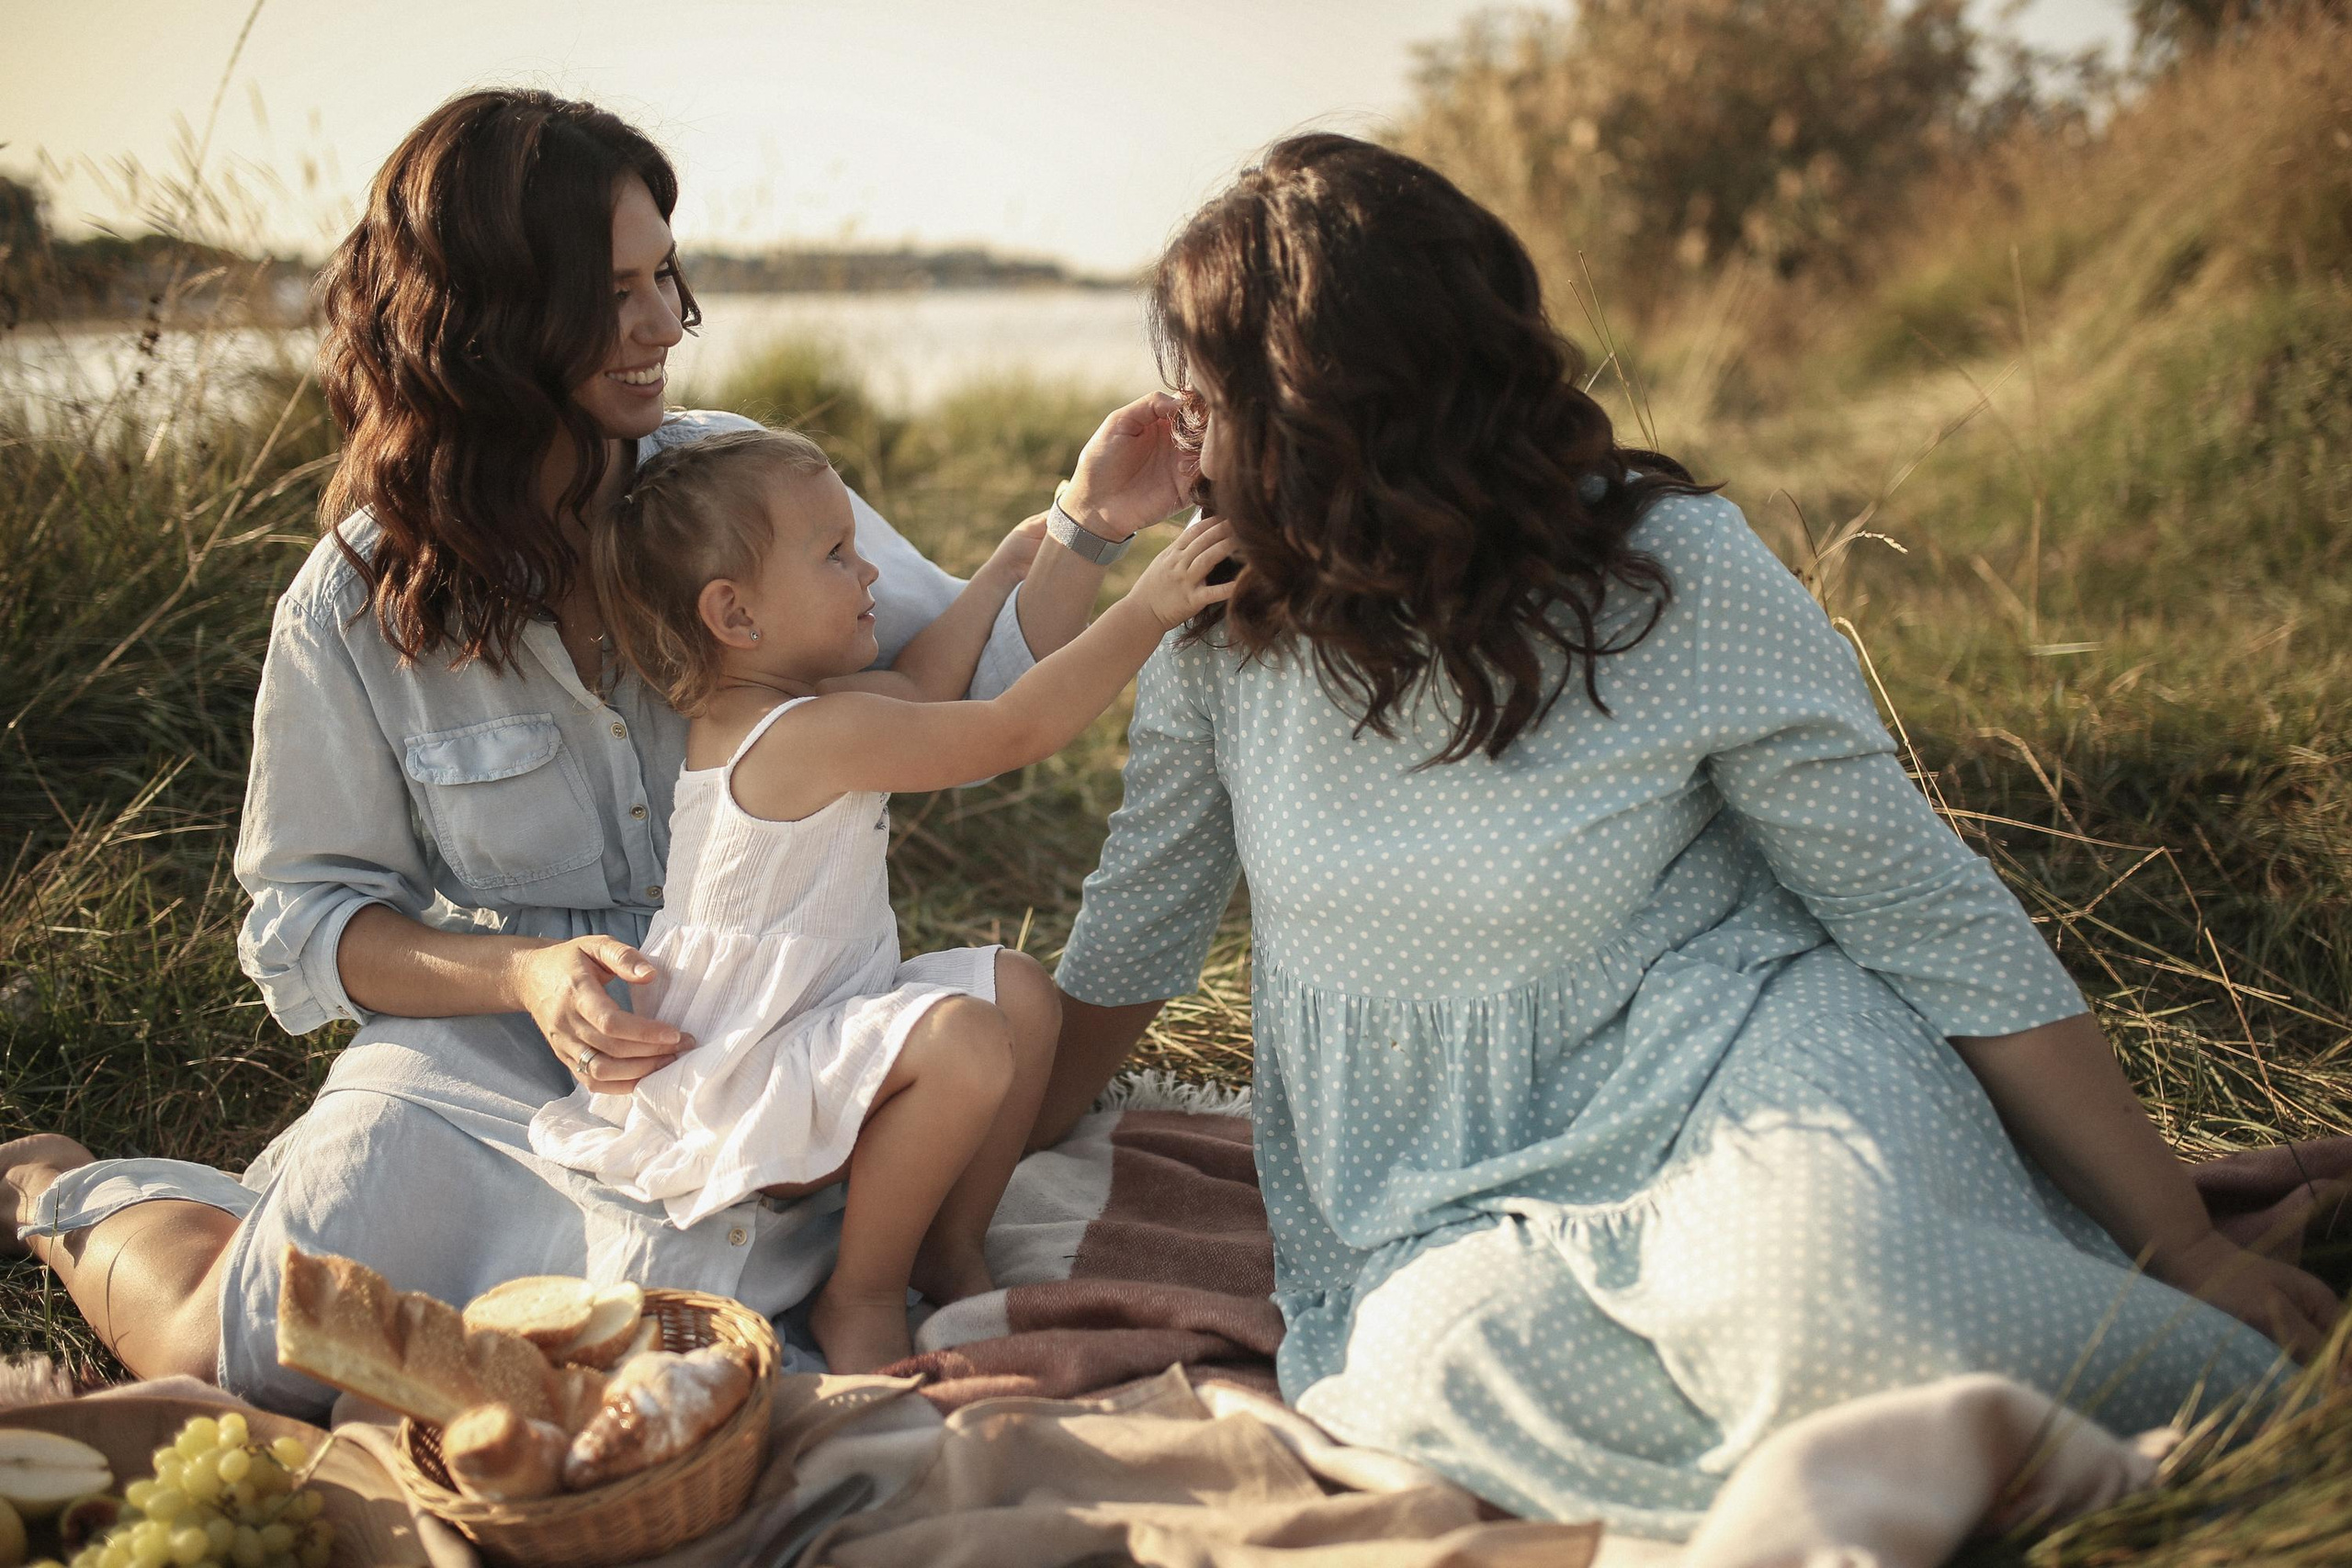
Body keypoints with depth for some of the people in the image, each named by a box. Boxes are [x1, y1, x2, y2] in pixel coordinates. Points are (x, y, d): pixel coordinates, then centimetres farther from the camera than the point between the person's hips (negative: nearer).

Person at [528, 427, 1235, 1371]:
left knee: (1019, 992, 5)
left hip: (807, 1028, 10)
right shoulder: (812, 733, -24)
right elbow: (1016, 731, -26)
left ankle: (951, 1250, 16)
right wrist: (1148, 609, -25)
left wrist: (1018, 555, 18)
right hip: (731, 1078, -10)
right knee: (964, 1044, -30)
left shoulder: (764, 706, 6)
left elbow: (921, 683, 16)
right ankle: (860, 1302, -10)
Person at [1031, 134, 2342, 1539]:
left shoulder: (1678, 575, -10)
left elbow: (1937, 920, -7)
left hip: (1741, 1069, -2)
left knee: (1822, 1302, -38)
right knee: (1438, 1366, -34)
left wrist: (2191, 1250, -6)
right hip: (1453, 1218, 3)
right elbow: (1130, 947, 13)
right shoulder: (1223, 628, 0)